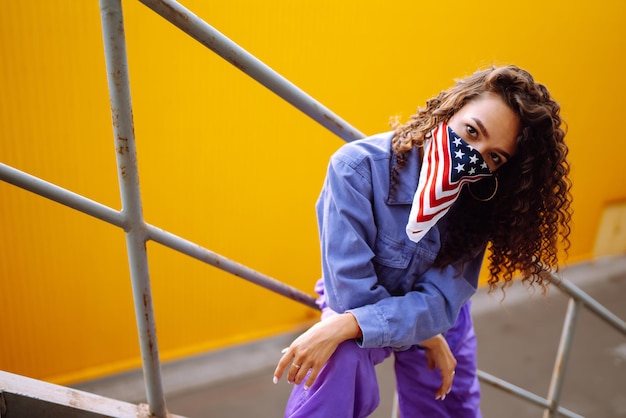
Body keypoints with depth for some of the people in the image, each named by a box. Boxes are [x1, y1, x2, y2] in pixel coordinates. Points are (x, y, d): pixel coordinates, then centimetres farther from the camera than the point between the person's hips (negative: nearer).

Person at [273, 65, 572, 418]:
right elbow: (354, 292, -29)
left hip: (439, 318, 4)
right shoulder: (359, 167, -33)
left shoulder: (481, 202, -21)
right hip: (358, 307, -3)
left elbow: (437, 302, -25)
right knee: (342, 357, -34)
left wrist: (345, 326, -39)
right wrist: (427, 336, -19)